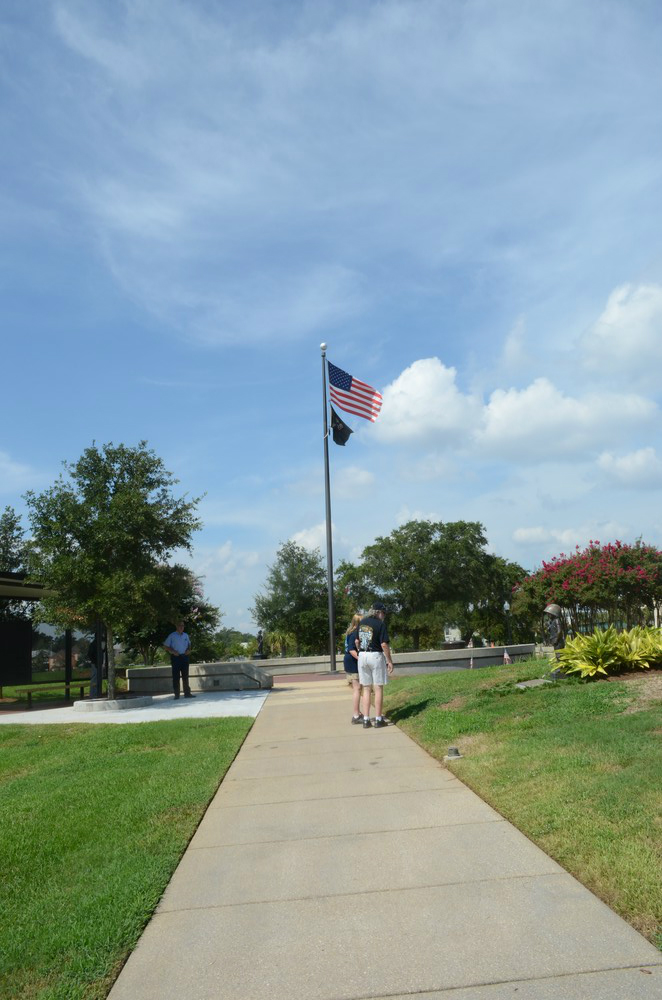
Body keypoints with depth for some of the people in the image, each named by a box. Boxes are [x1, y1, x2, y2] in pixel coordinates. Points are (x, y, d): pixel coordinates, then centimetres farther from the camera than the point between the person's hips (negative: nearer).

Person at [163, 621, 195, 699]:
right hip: (176, 657, -5)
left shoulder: (186, 635, 12)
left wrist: (189, 650, 4)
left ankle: (187, 693, 11)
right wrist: (173, 651, -16)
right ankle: (176, 694, 2)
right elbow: (166, 646, -2)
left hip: (184, 657, 5)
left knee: (185, 676, 7)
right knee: (176, 676, -2)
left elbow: (189, 644, 25)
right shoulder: (172, 636, -3)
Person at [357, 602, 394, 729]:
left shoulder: (362, 622, 7)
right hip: (376, 656, -5)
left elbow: (357, 641, 11)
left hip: (362, 656, 5)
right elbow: (384, 644, -14)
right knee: (378, 689, 5)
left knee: (366, 689, 11)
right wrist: (389, 660, -7)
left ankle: (366, 720, 11)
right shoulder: (380, 624, -11)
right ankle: (378, 720, 8)